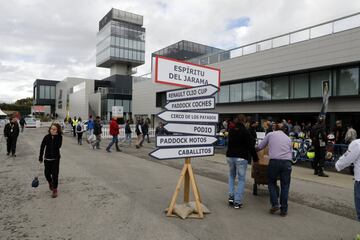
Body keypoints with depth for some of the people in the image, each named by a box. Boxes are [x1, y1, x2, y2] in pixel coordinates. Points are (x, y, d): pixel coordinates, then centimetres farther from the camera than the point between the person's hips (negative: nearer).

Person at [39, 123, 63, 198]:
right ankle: (50, 182, 43)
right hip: (47, 158, 2)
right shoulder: (47, 137, -8)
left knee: (55, 174, -1)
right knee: (47, 173, 10)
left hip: (55, 159, -2)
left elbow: (58, 146, -24)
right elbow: (42, 147, 1)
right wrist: (40, 157, 4)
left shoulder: (59, 137, -11)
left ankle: (55, 190, 13)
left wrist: (55, 137, -26)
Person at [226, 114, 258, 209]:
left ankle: (231, 196, 14)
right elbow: (251, 146, -11)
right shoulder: (245, 132, -11)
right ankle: (237, 202, 4)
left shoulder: (231, 130, 6)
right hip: (241, 157, -5)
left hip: (230, 156, 5)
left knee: (231, 176, 23)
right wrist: (255, 158, -1)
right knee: (241, 179, 5)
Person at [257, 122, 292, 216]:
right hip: (287, 162, 2)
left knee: (271, 183, 16)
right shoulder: (288, 138, 22)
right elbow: (291, 152, 22)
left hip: (274, 161, -2)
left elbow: (259, 147, 15)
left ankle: (275, 204, 5)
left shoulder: (270, 134, 14)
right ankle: (284, 210, 14)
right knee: (285, 185, 11)